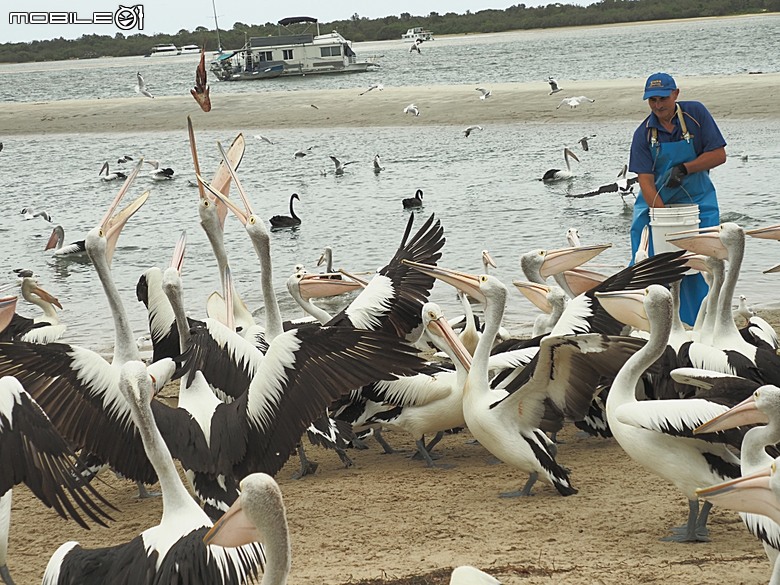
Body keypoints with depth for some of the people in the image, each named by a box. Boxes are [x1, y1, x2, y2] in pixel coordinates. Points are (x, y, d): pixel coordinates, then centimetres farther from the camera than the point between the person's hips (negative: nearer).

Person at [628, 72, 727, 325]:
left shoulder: (696, 114, -6)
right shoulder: (643, 133, -6)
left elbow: (719, 154, -6)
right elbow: (645, 180, -12)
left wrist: (684, 168, -19)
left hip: (696, 201, 0)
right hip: (655, 201, 0)